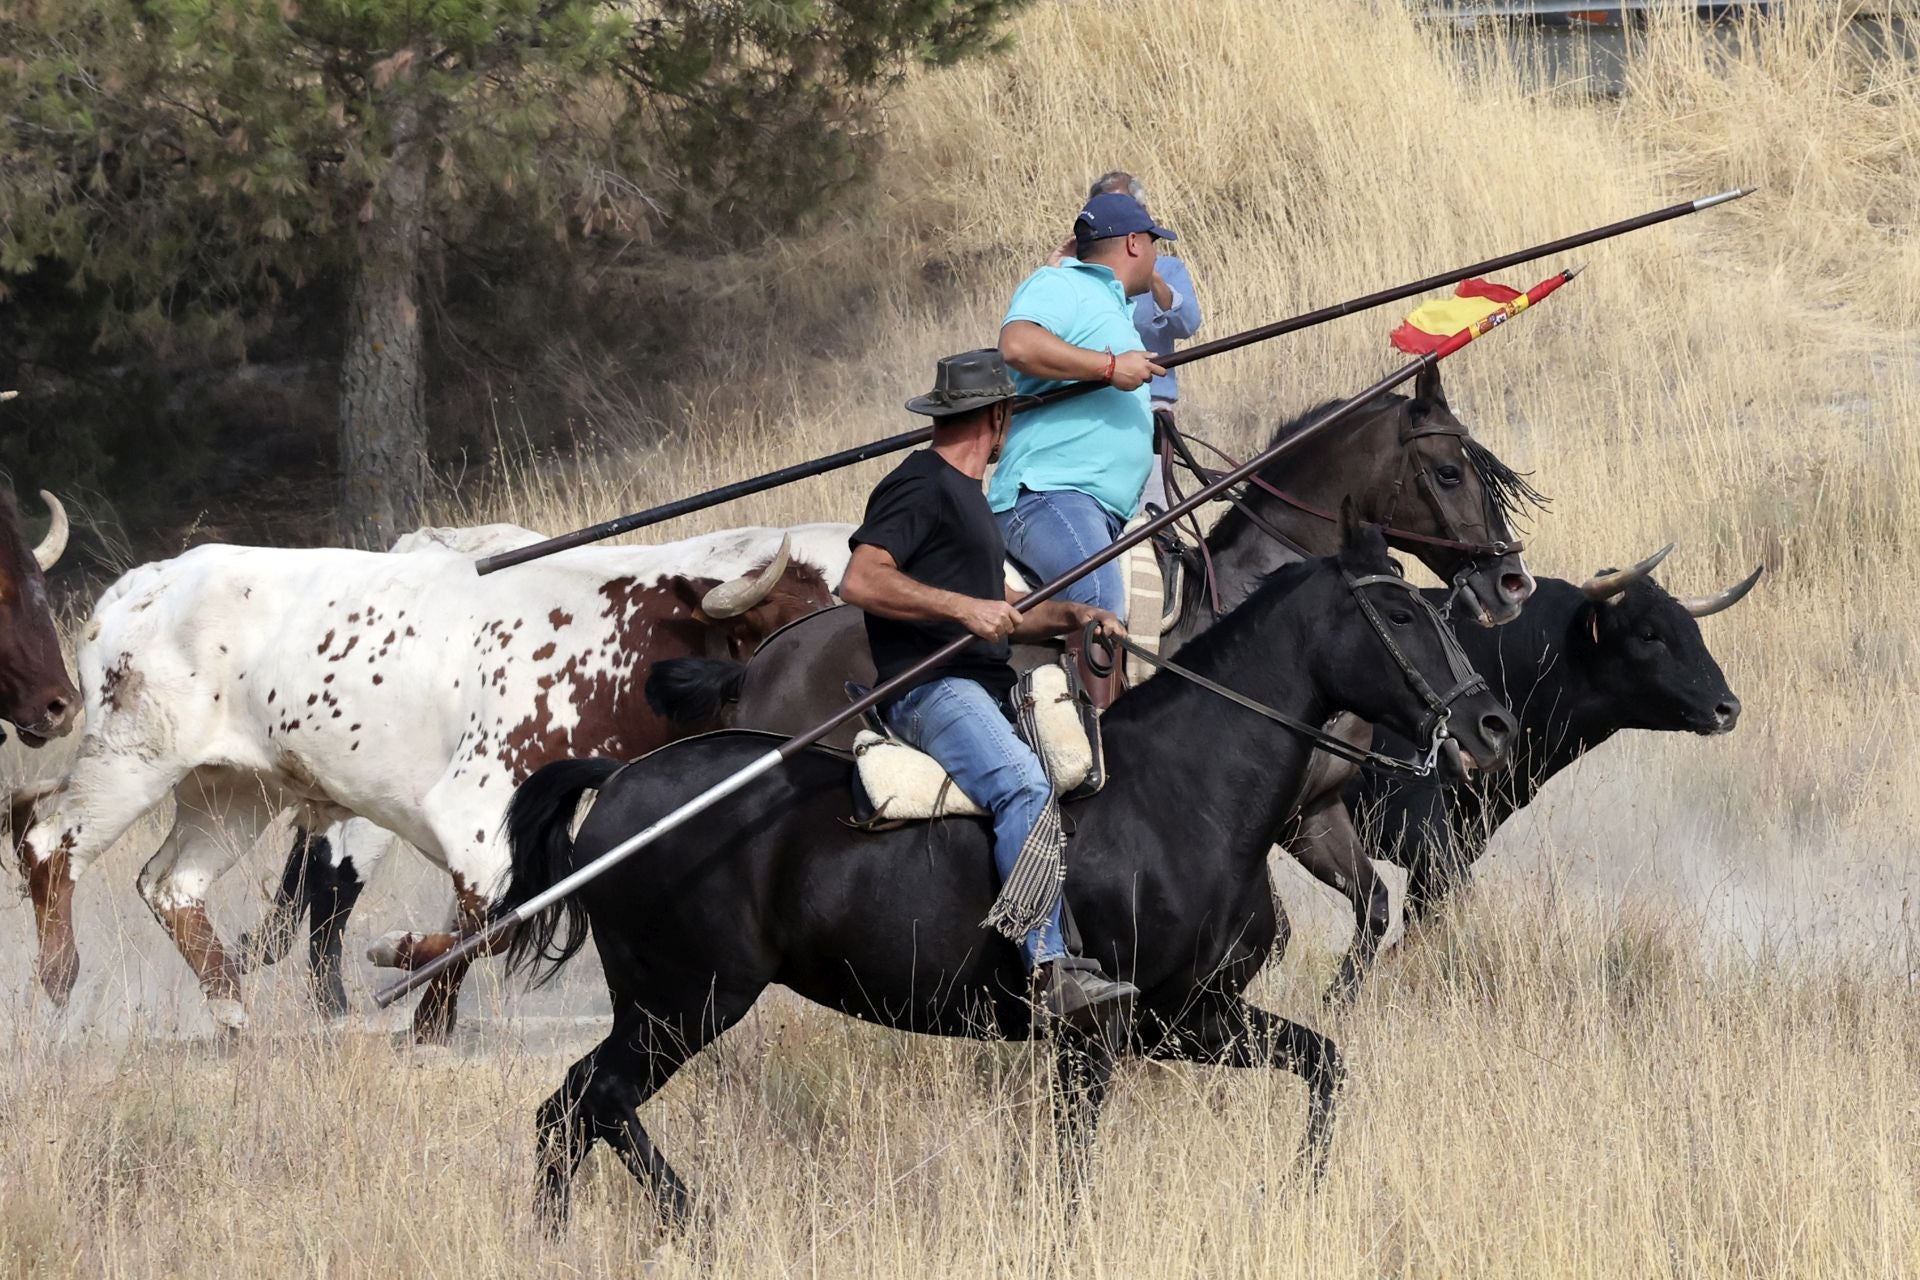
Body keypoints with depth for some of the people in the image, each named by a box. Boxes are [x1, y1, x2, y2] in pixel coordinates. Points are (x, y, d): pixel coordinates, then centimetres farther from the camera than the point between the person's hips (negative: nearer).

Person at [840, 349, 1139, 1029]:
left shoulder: (965, 496, 27)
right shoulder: (921, 487, -4)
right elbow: (860, 581, -17)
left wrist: (1069, 615, 14)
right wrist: (964, 607, -21)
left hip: (985, 688, 11)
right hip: (930, 688, -11)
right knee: (1026, 787, -32)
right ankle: (1047, 967, -38)